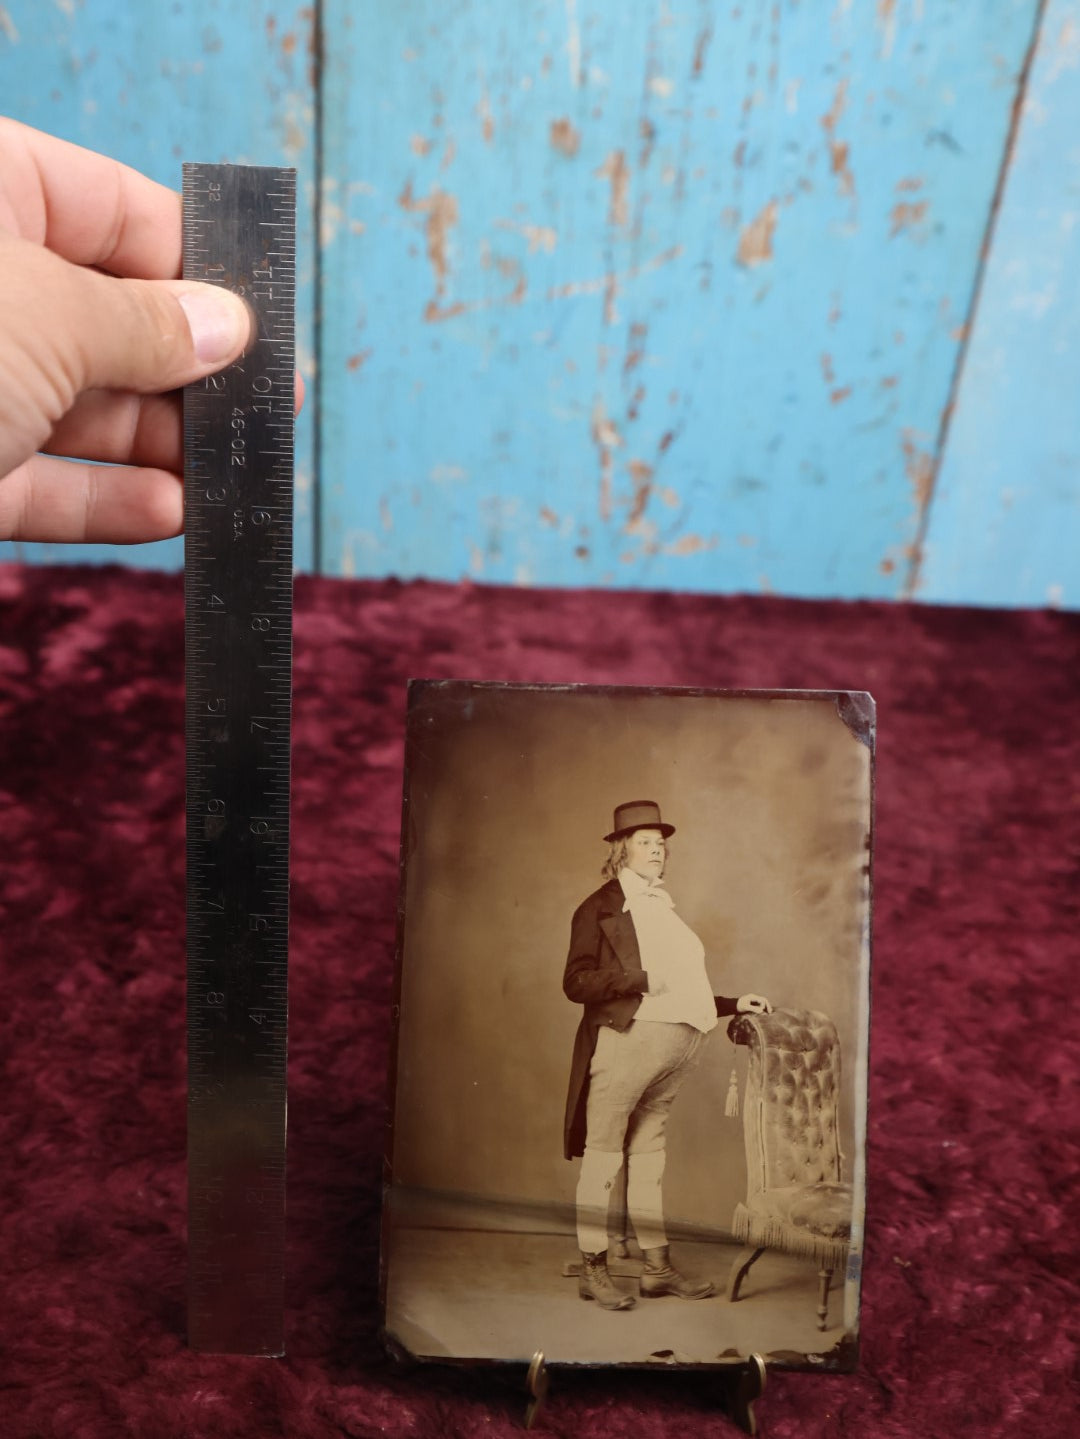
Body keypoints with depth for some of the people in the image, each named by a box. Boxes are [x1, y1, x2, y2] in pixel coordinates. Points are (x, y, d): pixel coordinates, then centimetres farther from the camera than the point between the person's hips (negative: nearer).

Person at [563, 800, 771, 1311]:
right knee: (603, 1154, 1)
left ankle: (658, 1268, 24)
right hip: (627, 1038, -7)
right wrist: (640, 979, -19)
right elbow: (575, 982, -11)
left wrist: (733, 1004, 17)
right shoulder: (600, 907, -2)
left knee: (648, 1155, 16)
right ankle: (592, 1269, 13)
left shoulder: (663, 909, 21)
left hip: (677, 1045, 7)